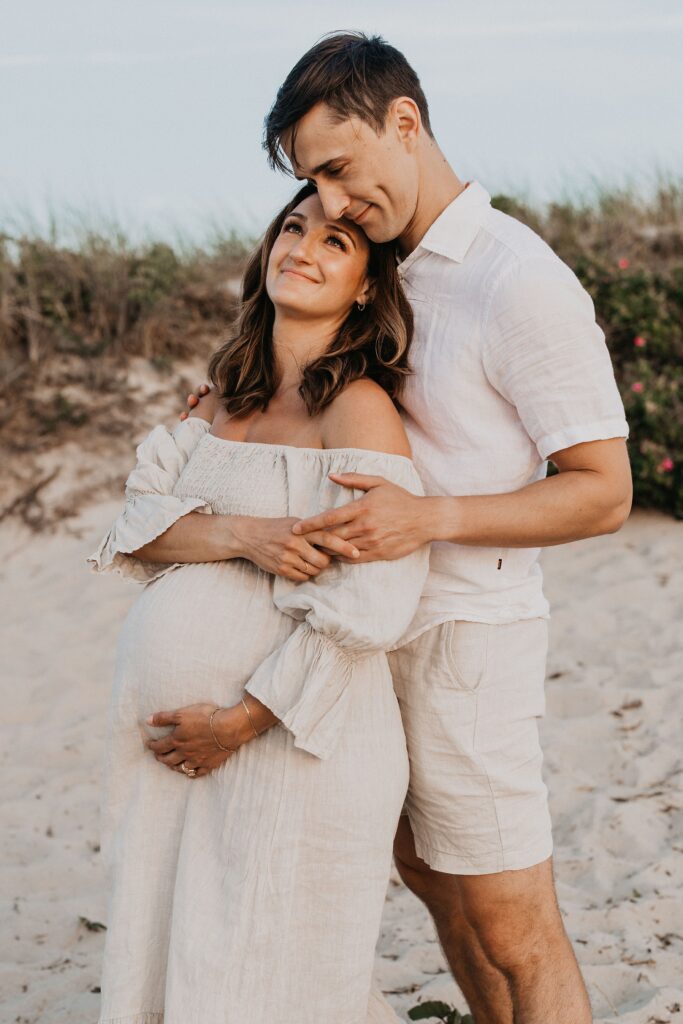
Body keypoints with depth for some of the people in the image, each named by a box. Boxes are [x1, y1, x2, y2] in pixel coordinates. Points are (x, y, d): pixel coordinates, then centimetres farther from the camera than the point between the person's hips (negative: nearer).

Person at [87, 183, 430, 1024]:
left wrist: (238, 720, -17)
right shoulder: (230, 396, 12)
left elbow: (368, 600, -19)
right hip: (179, 736, 7)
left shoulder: (357, 407, -11)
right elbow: (139, 523, 3)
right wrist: (244, 534, -17)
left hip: (295, 743, -7)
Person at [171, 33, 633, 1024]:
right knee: (431, 877, 22)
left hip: (466, 635, -9)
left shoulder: (523, 284, -18)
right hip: (388, 631, 9)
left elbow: (603, 492, -17)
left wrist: (431, 516, -29)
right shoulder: (398, 270, 9)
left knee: (514, 932, 0)